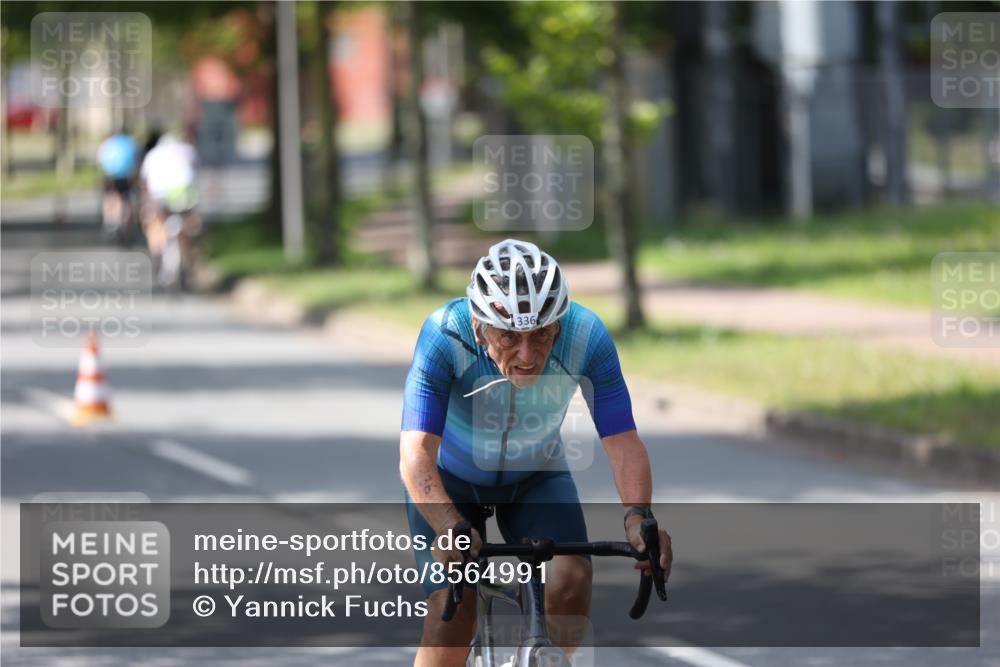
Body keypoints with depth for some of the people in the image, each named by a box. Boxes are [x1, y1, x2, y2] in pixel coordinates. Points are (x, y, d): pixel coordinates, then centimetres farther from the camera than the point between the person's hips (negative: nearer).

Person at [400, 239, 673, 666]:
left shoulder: (586, 337, -30)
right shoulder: (446, 336, -36)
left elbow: (622, 443, -28)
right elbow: (416, 454, -42)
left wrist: (637, 515, -47)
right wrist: (448, 527, -59)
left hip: (536, 475, 2)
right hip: (450, 477, -2)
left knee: (571, 579, -23)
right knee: (452, 608, -18)